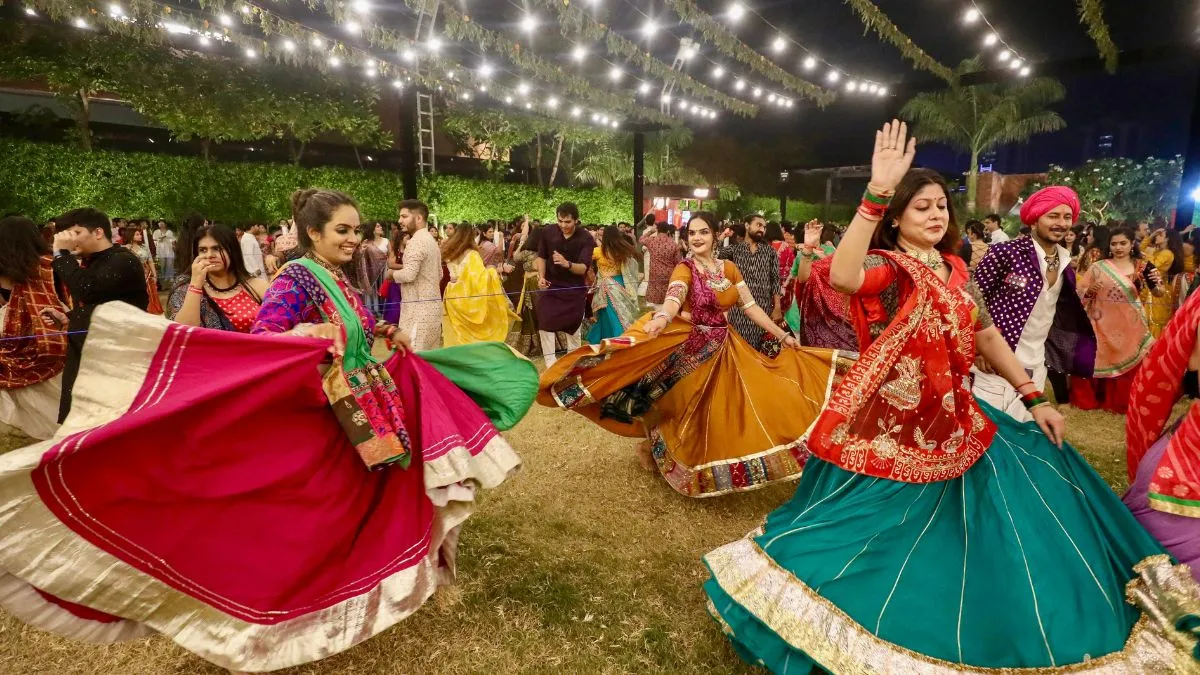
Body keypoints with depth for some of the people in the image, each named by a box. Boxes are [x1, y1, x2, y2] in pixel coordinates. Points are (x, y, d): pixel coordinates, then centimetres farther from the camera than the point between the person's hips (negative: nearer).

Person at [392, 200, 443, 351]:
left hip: (419, 307, -10)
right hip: (433, 304, 10)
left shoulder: (416, 241, -13)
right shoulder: (431, 240, 17)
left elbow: (409, 274, -22)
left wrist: (392, 273, -4)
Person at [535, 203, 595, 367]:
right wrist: (541, 277, -14)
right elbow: (541, 256, 2)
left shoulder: (586, 239, -18)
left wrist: (567, 264, -44)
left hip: (575, 288, -1)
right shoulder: (548, 232, -10)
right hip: (550, 285, 1)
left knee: (573, 325, 9)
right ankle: (550, 361, 3)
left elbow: (584, 268, -25)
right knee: (545, 322, -6)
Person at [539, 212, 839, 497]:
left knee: (726, 413, 8)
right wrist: (662, 318, -56)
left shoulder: (729, 268, 5)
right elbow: (674, 297, -33)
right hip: (692, 348, -5)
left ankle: (725, 469, 28)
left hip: (725, 347, 5)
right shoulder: (685, 269, -11)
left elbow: (751, 306, 10)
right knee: (691, 414, 4)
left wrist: (783, 336, 9)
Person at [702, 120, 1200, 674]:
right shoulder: (885, 266, -13)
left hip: (954, 420, 7)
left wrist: (1034, 399, 10)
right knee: (881, 536, 0)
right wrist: (877, 190, -43)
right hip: (891, 427, -7)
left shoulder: (955, 269, 9)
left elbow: (987, 336, 15)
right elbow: (842, 276, -38)